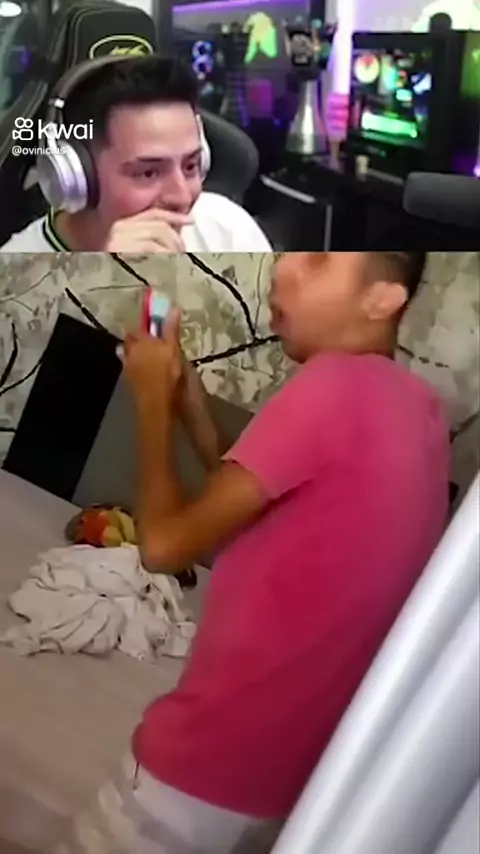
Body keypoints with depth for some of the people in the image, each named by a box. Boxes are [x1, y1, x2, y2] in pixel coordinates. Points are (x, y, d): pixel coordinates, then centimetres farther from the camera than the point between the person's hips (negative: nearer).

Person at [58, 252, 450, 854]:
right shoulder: (417, 409, 6)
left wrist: (153, 399, -5)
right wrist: (189, 400, 6)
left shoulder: (334, 384, -19)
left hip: (210, 766, -8)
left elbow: (165, 544, -18)